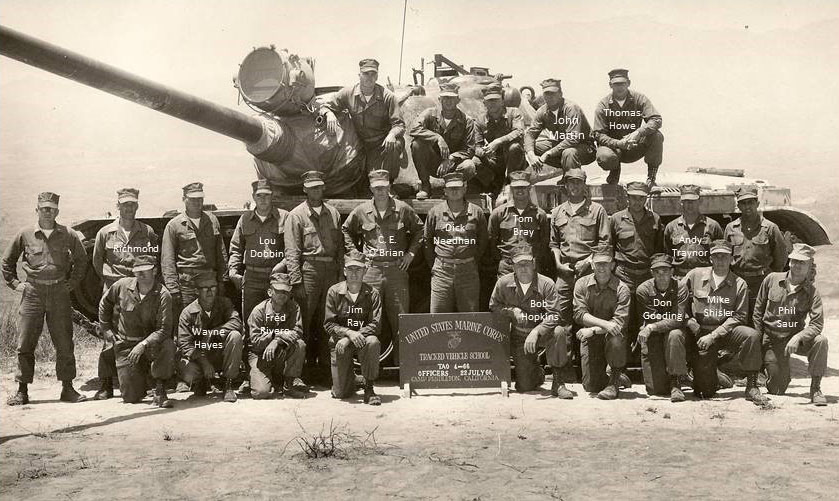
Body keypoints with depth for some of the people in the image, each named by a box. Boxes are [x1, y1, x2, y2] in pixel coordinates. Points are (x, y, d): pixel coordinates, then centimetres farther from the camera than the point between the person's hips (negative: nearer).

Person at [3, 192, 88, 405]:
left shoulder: (68, 235, 2)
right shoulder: (25, 235, 2)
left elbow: (81, 260, 16)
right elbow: (7, 260, 15)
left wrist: (72, 282, 9)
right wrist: (15, 283, 8)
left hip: (59, 292, 0)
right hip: (33, 292, 0)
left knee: (64, 343, 3)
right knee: (25, 343, 0)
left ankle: (67, 388, 12)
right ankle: (22, 391, 7)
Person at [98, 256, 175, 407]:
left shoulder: (163, 295, -16)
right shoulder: (122, 285, -6)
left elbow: (164, 329, -23)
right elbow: (104, 303, 15)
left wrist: (143, 344, -35)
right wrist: (106, 329, 11)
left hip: (151, 342, -2)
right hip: (125, 346, 2)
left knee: (168, 345, -39)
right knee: (131, 398, -2)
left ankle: (160, 392, -22)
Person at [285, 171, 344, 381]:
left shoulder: (333, 213, 15)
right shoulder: (296, 215, 0)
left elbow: (340, 245, 17)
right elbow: (292, 252, -5)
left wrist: (341, 272, 7)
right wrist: (297, 281, -12)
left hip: (330, 269, 4)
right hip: (309, 268, -4)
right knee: (305, 322, -4)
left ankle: (325, 366, 11)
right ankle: (306, 365, 2)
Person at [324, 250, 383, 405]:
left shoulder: (372, 294, -2)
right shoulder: (334, 292, -2)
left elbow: (374, 324, -9)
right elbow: (328, 324, -5)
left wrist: (358, 334, -25)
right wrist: (348, 333, -22)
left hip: (363, 338, 1)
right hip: (340, 340, -1)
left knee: (373, 342, -38)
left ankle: (369, 388, -19)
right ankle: (350, 381, 24)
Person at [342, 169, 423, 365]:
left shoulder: (403, 209, 4)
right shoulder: (361, 212, 5)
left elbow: (419, 229, 16)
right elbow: (345, 231, 19)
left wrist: (411, 252, 8)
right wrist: (355, 253, 9)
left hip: (397, 269, 0)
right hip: (371, 270, 0)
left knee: (400, 320, 2)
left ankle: (402, 363, 8)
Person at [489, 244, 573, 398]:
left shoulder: (546, 284, -14)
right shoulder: (503, 283, -7)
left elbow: (553, 315, -20)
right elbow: (493, 306, 7)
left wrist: (536, 332, -35)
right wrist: (512, 311, -13)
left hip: (542, 332, -1)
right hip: (518, 336, 1)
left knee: (558, 332, -39)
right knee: (524, 387, -7)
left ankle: (558, 382, -22)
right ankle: (537, 372, 34)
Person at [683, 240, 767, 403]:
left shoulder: (739, 284, 1)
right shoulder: (695, 275, 4)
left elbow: (739, 316, -5)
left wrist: (714, 335, -15)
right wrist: (690, 321, -7)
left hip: (726, 332, 1)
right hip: (701, 333, 0)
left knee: (752, 335, -33)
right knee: (706, 392, -11)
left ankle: (751, 386, -22)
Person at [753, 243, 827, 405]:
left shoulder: (812, 292, -8)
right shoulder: (772, 279, -5)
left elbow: (817, 324, -18)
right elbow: (758, 311, 3)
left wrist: (798, 337, -35)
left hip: (795, 339, 0)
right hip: (771, 339, 0)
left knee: (820, 341, -33)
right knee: (777, 390, -1)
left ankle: (815, 389, -18)